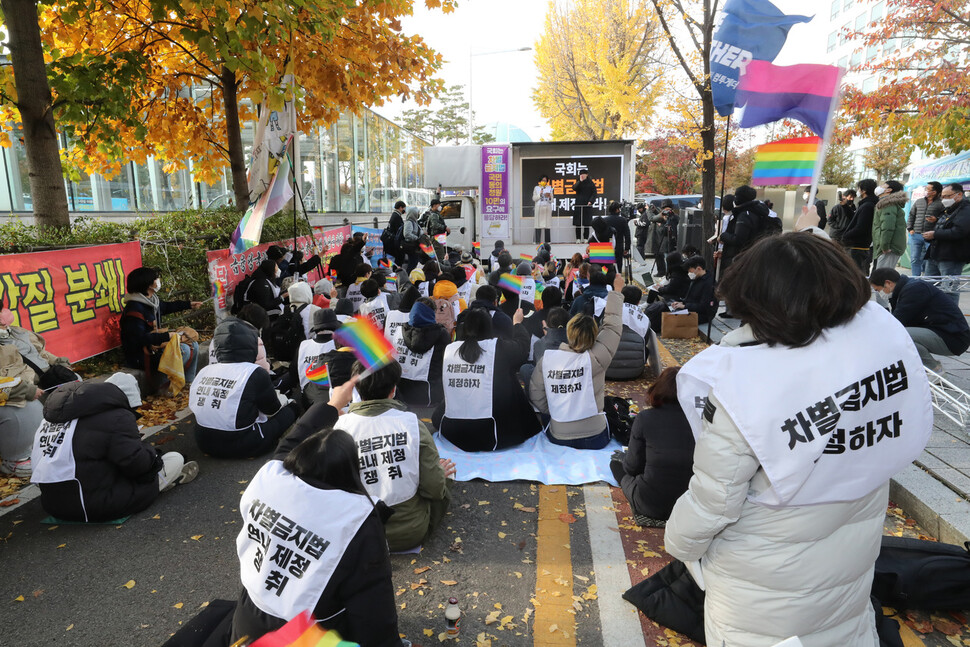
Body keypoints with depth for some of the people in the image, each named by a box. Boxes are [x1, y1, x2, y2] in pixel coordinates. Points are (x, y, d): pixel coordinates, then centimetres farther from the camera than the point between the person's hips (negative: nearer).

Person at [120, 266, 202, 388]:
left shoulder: (152, 301, 6)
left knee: (193, 345, 8)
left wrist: (190, 304, 37)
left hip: (155, 347, 10)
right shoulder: (134, 309, -24)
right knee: (183, 350, -24)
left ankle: (189, 382, 14)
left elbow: (166, 306, 30)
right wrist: (168, 336, -31)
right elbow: (141, 338, -30)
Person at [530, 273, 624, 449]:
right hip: (594, 439, -4)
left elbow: (535, 395, -1)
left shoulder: (546, 359, -7)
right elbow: (613, 326, -7)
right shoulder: (594, 359, -17)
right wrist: (617, 291, 4)